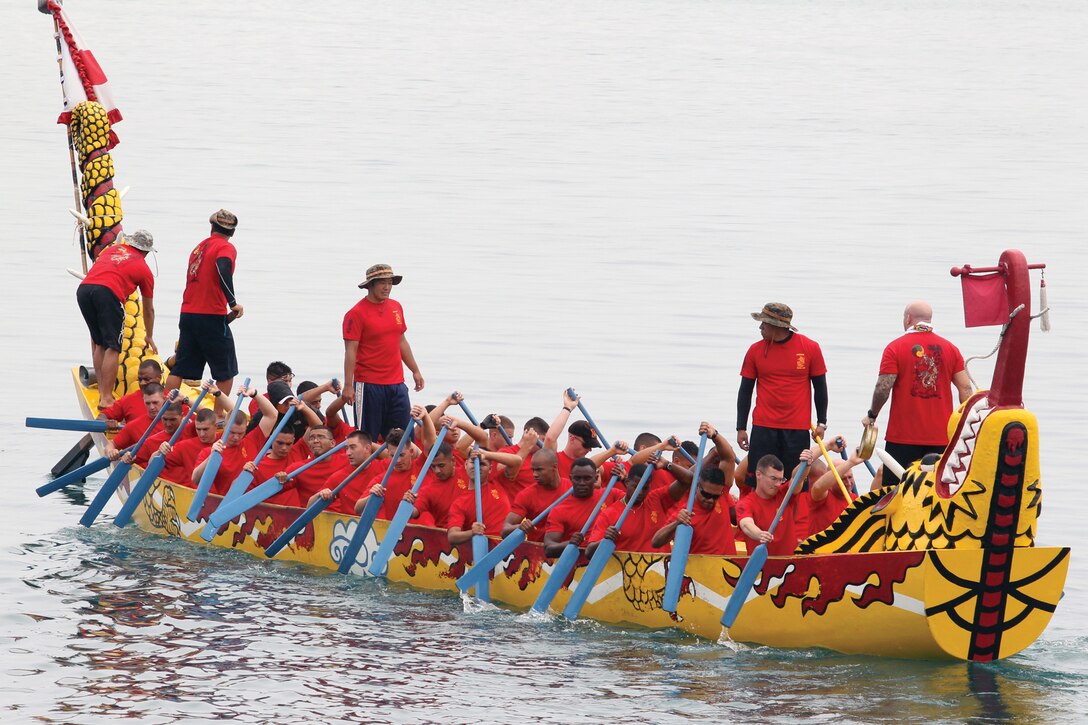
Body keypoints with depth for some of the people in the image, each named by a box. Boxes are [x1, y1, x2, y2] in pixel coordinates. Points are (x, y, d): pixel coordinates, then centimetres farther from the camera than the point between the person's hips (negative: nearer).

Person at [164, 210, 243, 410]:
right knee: (226, 372, 3)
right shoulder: (225, 248, -4)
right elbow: (223, 271, -24)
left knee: (180, 369, 11)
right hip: (212, 316, -6)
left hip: (187, 316, 6)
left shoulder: (199, 248, 17)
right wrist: (233, 303, -22)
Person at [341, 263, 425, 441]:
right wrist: (348, 385, -15)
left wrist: (415, 371, 23)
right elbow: (350, 351, -11)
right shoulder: (357, 313, -9)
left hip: (397, 384, 6)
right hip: (368, 385, -6)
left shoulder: (396, 307, 11)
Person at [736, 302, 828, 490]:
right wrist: (741, 428, 5)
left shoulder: (810, 348, -1)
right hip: (763, 428, 1)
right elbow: (745, 390, 8)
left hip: (797, 429, -1)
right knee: (758, 484, -2)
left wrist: (821, 423, 3)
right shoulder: (755, 351, 2)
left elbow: (820, 387, 7)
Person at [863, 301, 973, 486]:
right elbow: (965, 388, 4)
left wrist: (871, 415, 5)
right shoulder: (950, 348, 6)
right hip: (941, 436, 3)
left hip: (903, 436, -3)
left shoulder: (895, 348, -4)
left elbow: (883, 387, -10)